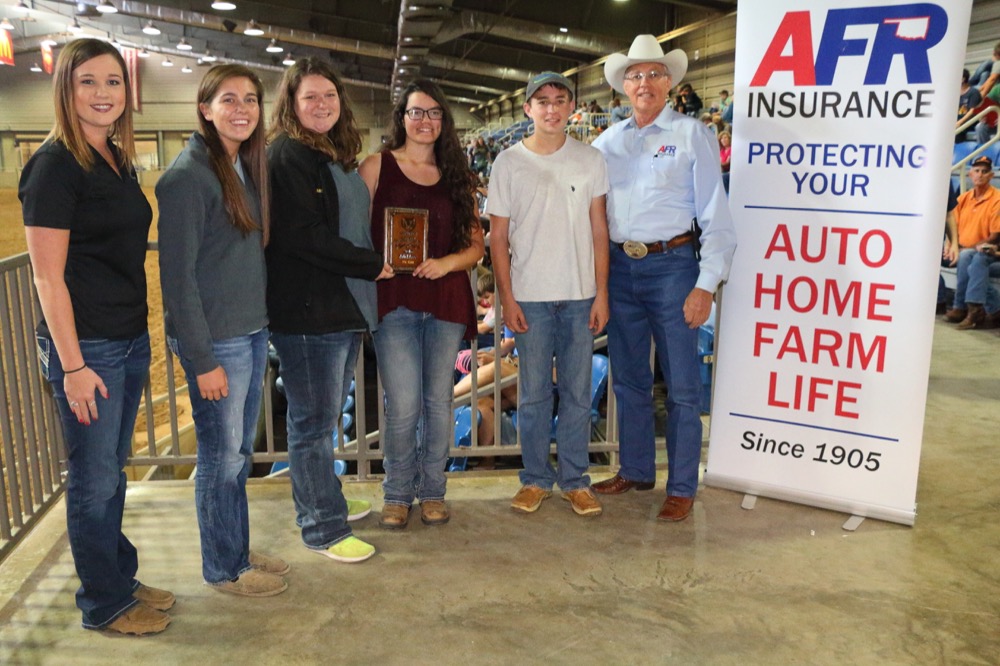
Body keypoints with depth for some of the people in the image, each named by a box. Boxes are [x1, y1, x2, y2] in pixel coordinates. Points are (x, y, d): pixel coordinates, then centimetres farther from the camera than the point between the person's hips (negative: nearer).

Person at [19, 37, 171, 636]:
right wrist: (73, 365, -17)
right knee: (94, 480, 6)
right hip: (86, 346, -8)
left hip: (130, 339, 8)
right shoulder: (54, 165, -13)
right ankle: (104, 604, 23)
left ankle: (121, 579, 34)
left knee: (113, 471, 19)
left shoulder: (118, 159, 10)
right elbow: (48, 277, -15)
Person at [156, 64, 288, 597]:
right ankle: (224, 568, 22)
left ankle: (239, 552, 32)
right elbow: (177, 274, -16)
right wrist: (203, 360, -17)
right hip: (217, 340, -8)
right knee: (221, 459, 5)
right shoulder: (188, 176, -15)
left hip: (252, 332, 8)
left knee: (238, 453, 17)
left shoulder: (245, 167, 11)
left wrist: (260, 324, 11)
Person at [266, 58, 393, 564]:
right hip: (308, 310, -9)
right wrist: (372, 266, -12)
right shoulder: (286, 155, -11)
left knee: (324, 417, 19)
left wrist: (370, 266, 7)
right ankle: (324, 530, 12)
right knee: (313, 422, 1)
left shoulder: (337, 156, 17)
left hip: (345, 308, 9)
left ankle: (324, 500, 35)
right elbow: (303, 236, -19)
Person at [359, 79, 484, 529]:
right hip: (393, 300, -3)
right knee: (403, 406, -5)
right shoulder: (378, 166, 5)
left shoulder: (456, 176, 13)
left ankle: (432, 491, 24)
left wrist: (447, 262, -9)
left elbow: (476, 244, 10)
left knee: (438, 401, 8)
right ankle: (397, 493, 16)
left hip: (446, 302, 3)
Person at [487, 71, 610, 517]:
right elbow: (499, 237, 2)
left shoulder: (590, 160, 6)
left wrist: (601, 292, 0)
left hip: (580, 296, 1)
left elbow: (598, 229, 6)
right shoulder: (509, 163, 3)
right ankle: (535, 479, 20)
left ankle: (575, 480, 20)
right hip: (530, 296, -1)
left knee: (578, 392, 7)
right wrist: (506, 297, -4)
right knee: (533, 392, 6)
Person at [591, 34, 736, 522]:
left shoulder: (691, 135, -1)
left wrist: (706, 284, -12)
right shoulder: (608, 142, 11)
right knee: (628, 380, 14)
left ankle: (682, 488, 14)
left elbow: (714, 213, -5)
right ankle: (635, 471, 30)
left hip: (672, 266, -4)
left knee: (681, 386, 2)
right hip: (619, 268, 5)